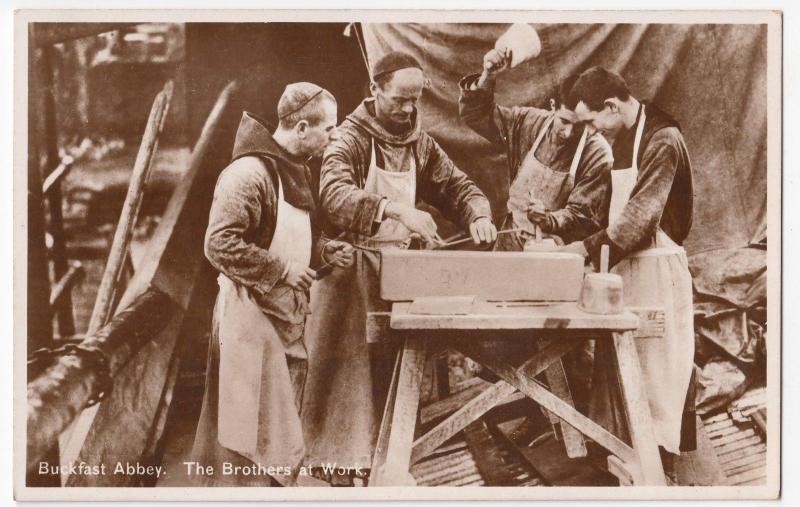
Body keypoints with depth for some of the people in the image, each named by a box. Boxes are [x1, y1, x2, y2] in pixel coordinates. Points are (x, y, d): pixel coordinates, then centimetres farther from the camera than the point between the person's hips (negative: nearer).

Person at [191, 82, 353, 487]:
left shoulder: (297, 170, 13)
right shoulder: (249, 172, -18)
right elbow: (219, 245, -23)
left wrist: (323, 251, 7)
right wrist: (281, 270, -19)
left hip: (288, 313, 9)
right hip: (251, 313, -9)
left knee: (282, 420, 17)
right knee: (255, 432, -3)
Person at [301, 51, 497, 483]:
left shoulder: (420, 143, 11)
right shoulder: (350, 139, -9)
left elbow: (458, 186, 12)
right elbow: (335, 195, -27)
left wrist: (479, 215, -11)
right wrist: (397, 209, -40)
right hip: (352, 266, -5)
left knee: (391, 371, 6)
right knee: (351, 369, -3)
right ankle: (342, 463, 5)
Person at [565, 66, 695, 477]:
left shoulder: (662, 139, -16)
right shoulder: (624, 138, 11)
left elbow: (641, 215, -22)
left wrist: (589, 246, -18)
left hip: (656, 266, -8)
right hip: (623, 263, 8)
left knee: (654, 362, 0)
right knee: (615, 357, 9)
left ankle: (658, 450, 9)